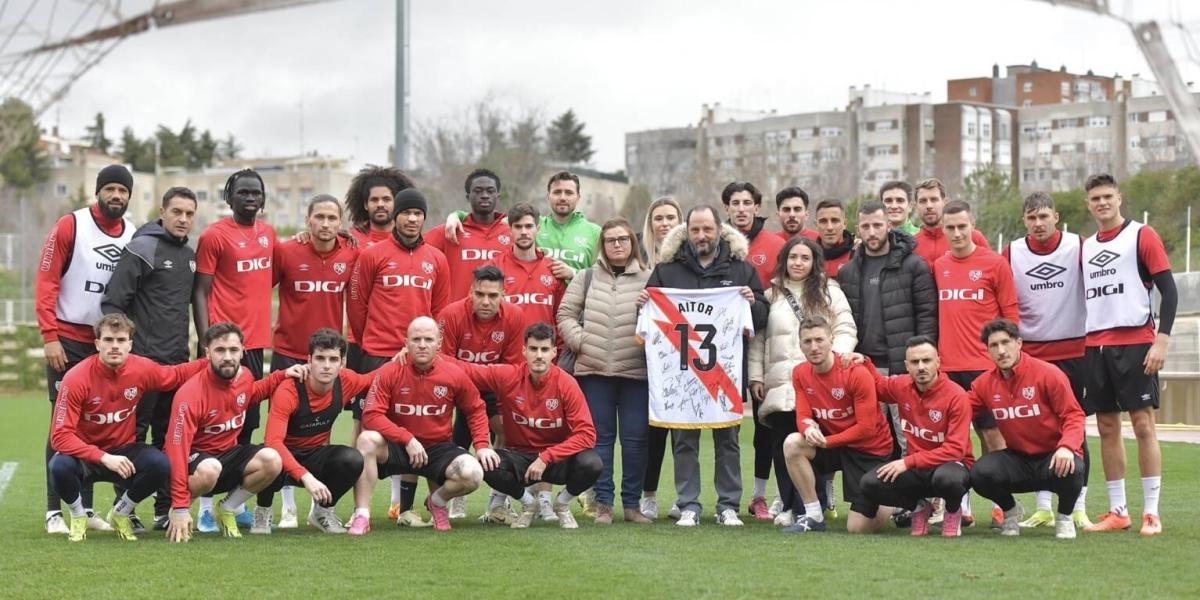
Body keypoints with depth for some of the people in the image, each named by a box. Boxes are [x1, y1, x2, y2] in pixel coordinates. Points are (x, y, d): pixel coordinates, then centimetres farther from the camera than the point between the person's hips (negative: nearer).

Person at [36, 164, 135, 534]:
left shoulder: (134, 235, 6)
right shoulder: (70, 226, -6)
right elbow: (46, 281, -8)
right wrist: (50, 336, -13)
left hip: (108, 342, 4)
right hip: (68, 341, -4)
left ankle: (85, 508, 13)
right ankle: (54, 511, 0)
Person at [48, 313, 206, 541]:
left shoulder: (142, 370, -12)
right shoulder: (76, 379, -23)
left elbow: (177, 375, 12)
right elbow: (60, 437, -25)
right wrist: (104, 458, -32)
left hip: (124, 451, 3)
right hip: (85, 453, -3)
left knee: (159, 465, -28)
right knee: (61, 467, -36)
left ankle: (120, 513, 3)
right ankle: (78, 515, 0)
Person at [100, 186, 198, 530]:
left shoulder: (190, 255, 15)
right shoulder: (142, 249, -9)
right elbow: (113, 302, -12)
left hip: (178, 361, 7)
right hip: (143, 360, -7)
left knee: (170, 438, 10)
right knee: (134, 435, -2)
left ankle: (165, 510, 15)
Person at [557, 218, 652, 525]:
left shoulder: (648, 280, 5)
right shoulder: (586, 278, 11)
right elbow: (566, 314, 10)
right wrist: (580, 341, -3)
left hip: (636, 373, -1)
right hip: (594, 372, 1)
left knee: (635, 439, 0)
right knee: (601, 438, 5)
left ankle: (632, 503, 9)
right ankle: (603, 503, 11)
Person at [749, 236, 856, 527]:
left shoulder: (830, 293, 11)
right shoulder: (771, 295, 15)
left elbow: (846, 331, 5)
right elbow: (757, 339, 12)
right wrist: (756, 377, 5)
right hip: (780, 384, 2)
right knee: (782, 446, 1)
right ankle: (790, 506, 8)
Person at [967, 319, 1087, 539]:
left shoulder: (1048, 374, -12)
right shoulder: (984, 384, 0)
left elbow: (1074, 415, -14)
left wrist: (1067, 447, -33)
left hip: (1054, 456, -3)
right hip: (1017, 459, 3)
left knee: (1070, 470, -38)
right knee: (980, 473, -27)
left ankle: (1064, 517, -1)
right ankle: (1010, 511, 9)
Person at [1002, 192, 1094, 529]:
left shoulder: (1078, 247, -3)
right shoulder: (1011, 254, 2)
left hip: (1074, 352, -2)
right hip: (1030, 354, 2)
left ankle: (1079, 509, 7)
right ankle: (1043, 509, 11)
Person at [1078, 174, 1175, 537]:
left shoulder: (1142, 236, -1)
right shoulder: (1086, 247, 16)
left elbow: (1169, 290, -6)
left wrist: (1162, 339, -15)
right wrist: (1085, 343, 10)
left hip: (1135, 342, -5)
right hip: (1096, 346, 6)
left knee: (1143, 424, -6)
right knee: (1107, 428, 5)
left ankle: (1152, 512, -4)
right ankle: (1117, 511, 11)